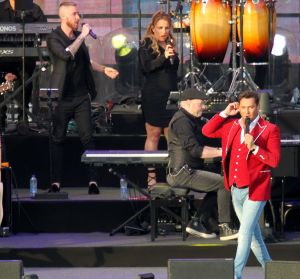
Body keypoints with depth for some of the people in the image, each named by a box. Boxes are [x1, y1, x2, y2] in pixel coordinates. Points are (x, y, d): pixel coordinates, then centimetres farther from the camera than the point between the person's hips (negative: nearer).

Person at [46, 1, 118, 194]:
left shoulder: (78, 36, 10)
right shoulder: (54, 39, -9)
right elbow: (67, 55, -29)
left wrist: (103, 69, 14)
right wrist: (82, 36, -23)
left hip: (81, 96, 4)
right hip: (63, 97, -4)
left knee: (87, 138, -2)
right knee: (58, 140, 2)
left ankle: (93, 180, -3)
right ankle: (56, 182, 8)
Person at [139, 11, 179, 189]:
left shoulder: (170, 44, 15)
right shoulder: (147, 46, -4)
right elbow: (146, 66, -19)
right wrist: (164, 56, -29)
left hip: (170, 96, 6)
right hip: (153, 96, -6)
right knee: (153, 135, -3)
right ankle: (151, 176, -1)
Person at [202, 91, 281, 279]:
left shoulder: (270, 130, -9)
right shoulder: (232, 126, 7)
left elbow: (275, 160, -14)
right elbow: (207, 131, 11)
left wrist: (254, 147, -27)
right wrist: (225, 114, 1)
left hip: (255, 190, -6)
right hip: (236, 189, 6)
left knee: (245, 233, -11)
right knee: (253, 231, 17)